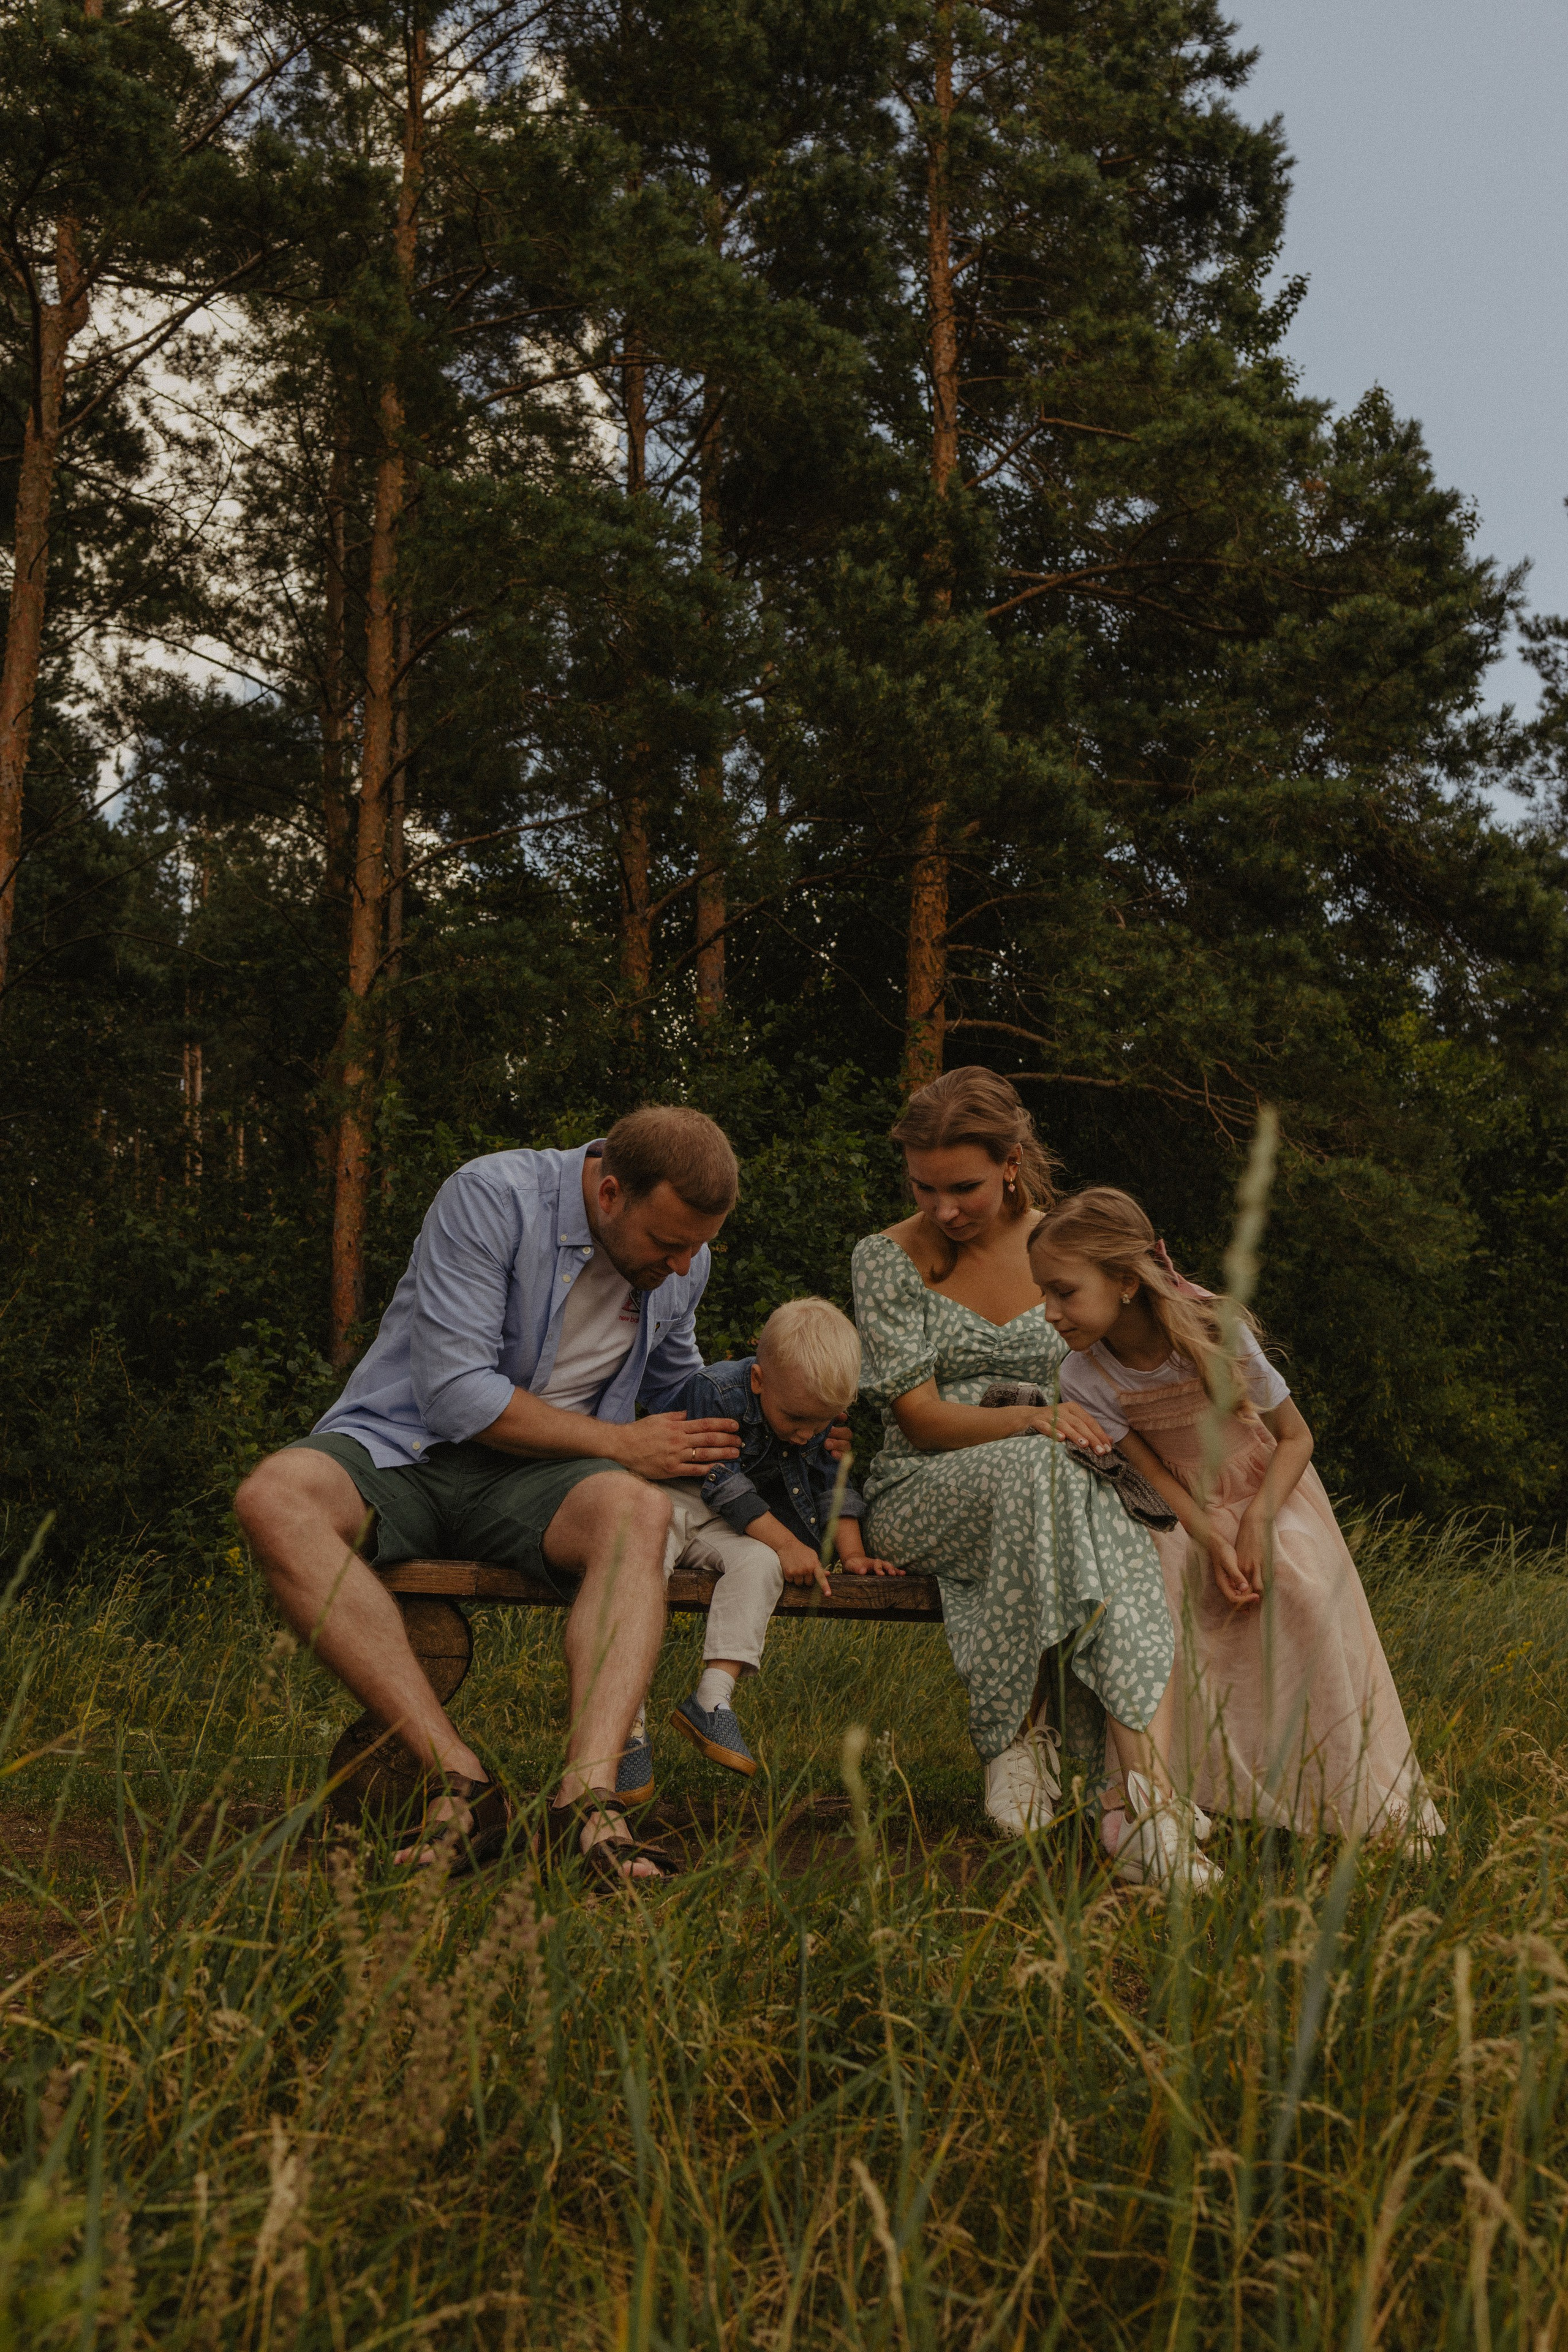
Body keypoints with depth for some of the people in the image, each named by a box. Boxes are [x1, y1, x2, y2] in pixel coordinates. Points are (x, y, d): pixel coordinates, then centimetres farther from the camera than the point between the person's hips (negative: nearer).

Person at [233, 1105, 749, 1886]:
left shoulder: (683, 1264, 5)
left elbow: (675, 1389, 27)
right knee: (274, 1499, -36)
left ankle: (588, 1793, -46)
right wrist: (619, 1444, -14)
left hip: (530, 1481, 3)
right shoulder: (489, 1197, -16)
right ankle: (457, 1780, -40)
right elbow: (455, 1392, -20)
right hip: (400, 1445, -3)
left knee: (638, 1510, -32)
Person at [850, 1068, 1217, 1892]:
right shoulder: (888, 1258, 0)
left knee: (1127, 1553, -34)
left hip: (1062, 1490, 3)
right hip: (922, 1498, -2)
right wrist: (1027, 1420, -23)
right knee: (1035, 1469, -38)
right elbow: (920, 1419, -6)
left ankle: (1148, 1801, -45)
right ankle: (1019, 1732, -29)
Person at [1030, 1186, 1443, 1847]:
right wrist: (1211, 1542, -27)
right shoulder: (1085, 1378, -18)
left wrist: (1257, 1524, -25)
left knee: (1301, 1592, -29)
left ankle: (1358, 1803, -17)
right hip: (1182, 1517, 2)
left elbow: (1296, 1438, -13)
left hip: (1269, 1494, -2)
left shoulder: (1217, 1336, -25)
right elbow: (1154, 1474, -13)